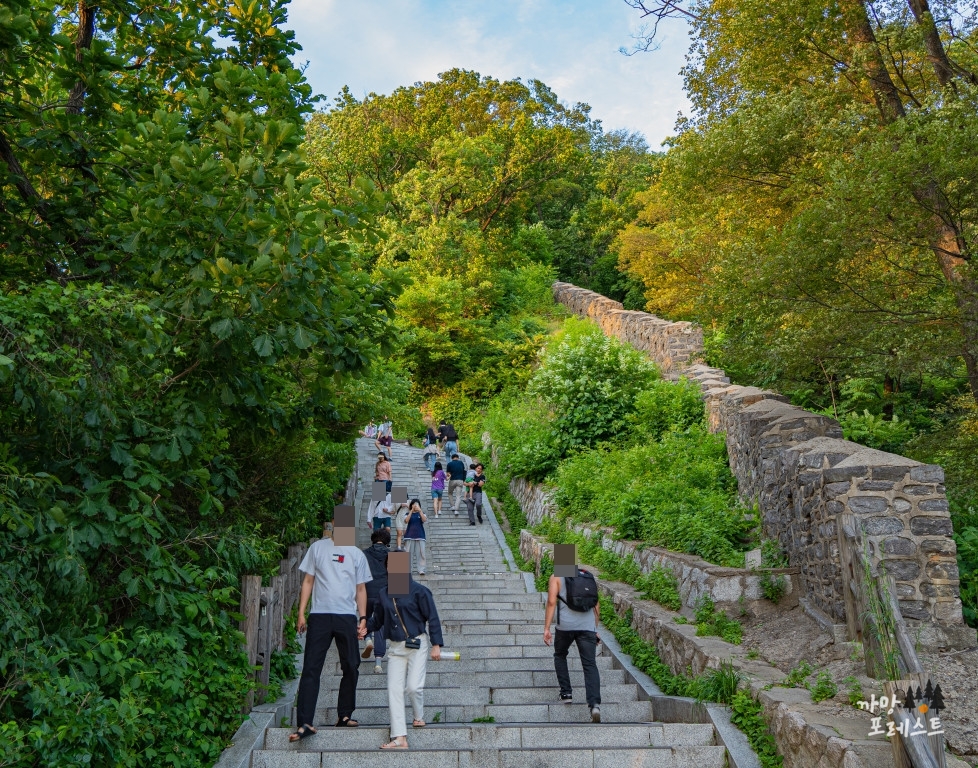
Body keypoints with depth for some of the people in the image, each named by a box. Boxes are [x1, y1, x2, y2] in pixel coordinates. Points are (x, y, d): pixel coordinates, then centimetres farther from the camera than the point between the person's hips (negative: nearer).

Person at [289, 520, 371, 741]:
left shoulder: (356, 554, 12)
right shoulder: (318, 548, 7)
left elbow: (360, 588, 13)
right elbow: (308, 581, 7)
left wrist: (363, 617, 4)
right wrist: (301, 613, 1)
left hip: (347, 617, 2)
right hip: (320, 615, -2)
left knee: (351, 668, 6)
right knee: (311, 669, -6)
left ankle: (344, 716, 21)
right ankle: (304, 723, -8)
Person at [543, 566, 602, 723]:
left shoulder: (556, 577, 10)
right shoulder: (588, 578, 22)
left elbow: (551, 602, -3)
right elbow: (596, 607, 21)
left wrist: (546, 628, -3)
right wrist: (595, 631, 28)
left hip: (566, 625, -2)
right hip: (588, 626, 2)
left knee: (560, 655, 24)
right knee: (590, 665, -2)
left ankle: (566, 693, 18)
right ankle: (594, 703, -19)